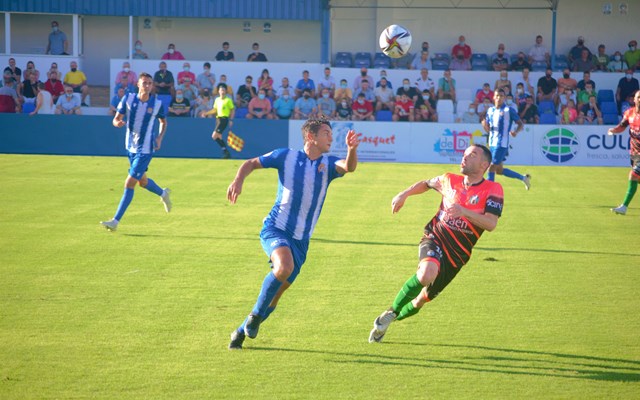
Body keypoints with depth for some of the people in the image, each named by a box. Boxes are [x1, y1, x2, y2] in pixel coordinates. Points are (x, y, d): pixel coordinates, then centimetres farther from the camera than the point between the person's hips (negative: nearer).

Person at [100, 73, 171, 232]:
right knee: (142, 181, 21)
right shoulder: (128, 99, -5)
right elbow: (116, 119, -2)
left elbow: (163, 122, 10)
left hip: (145, 149, -4)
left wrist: (159, 137, -5)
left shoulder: (157, 104, -8)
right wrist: (118, 123, -26)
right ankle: (163, 193, 53)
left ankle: (115, 221, -8)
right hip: (131, 147, 4)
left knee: (129, 183, -11)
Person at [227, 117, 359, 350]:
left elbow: (349, 167, -17)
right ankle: (256, 314, -13)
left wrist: (351, 149, -38)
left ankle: (242, 331, 27)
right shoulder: (286, 156, -2)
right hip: (276, 229, -4)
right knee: (285, 266, -34)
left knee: (276, 295, 6)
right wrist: (238, 180, -13)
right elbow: (252, 163, 7)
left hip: (301, 240, 4)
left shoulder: (328, 164, 4)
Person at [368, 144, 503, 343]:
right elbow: (426, 184, 25)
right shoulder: (450, 180, 3)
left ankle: (387, 320, 35)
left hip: (457, 254, 0)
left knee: (423, 299, 8)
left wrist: (464, 212, -34)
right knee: (427, 273, -34)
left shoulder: (493, 190, -9)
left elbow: (491, 224, -21)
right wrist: (405, 193, 9)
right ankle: (391, 312, -15)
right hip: (434, 238, 0)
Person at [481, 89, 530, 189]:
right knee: (499, 170, 13)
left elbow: (520, 123, -4)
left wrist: (516, 132, -24)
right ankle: (523, 178, 28)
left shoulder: (509, 110, -6)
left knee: (492, 168, -11)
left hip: (501, 144, -7)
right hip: (492, 143, 7)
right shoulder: (490, 110, 12)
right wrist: (484, 125, -7)